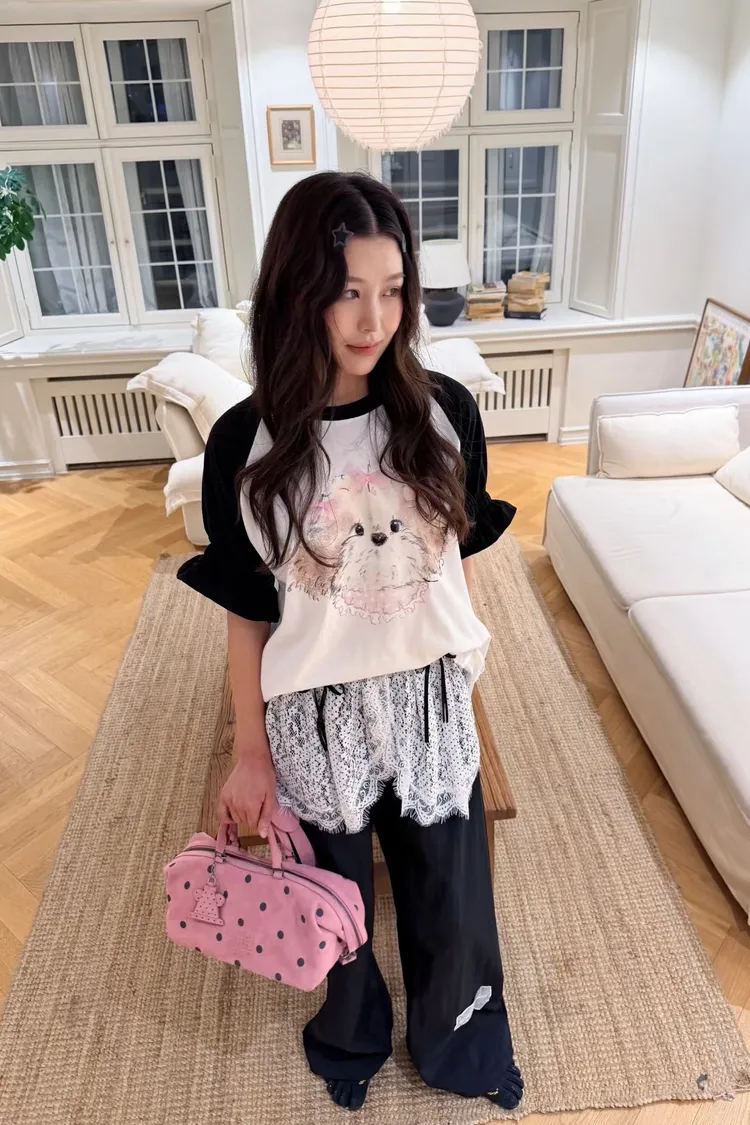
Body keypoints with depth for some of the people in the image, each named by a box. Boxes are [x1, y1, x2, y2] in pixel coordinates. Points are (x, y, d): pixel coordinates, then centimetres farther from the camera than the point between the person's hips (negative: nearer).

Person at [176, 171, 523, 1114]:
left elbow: (458, 561, 3)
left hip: (431, 700, 2)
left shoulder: (444, 413, -10)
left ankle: (453, 1039, 55)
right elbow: (247, 619, -7)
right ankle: (349, 1034, 58)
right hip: (316, 715, -1)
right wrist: (251, 755, -2)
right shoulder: (245, 444, -15)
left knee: (447, 890, 21)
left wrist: (463, 674, 10)